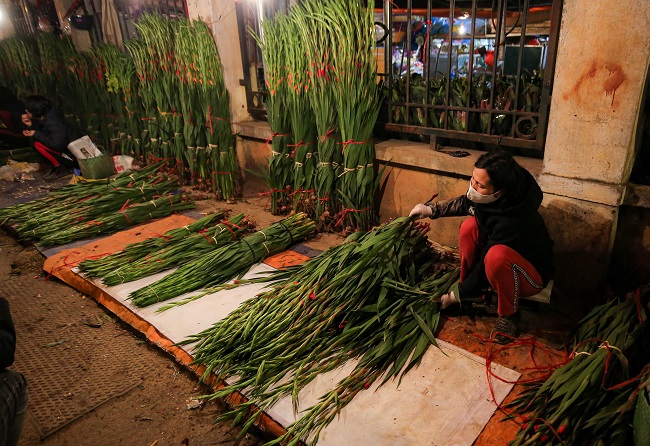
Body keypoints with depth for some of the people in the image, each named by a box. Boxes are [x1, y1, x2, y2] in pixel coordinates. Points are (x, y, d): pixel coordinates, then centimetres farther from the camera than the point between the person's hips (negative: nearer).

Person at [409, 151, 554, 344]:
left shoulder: (512, 222, -39)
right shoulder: (489, 197, -19)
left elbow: (485, 267, -28)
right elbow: (464, 203, 8)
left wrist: (456, 295, -16)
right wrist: (431, 209, 0)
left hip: (532, 274, -7)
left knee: (497, 256, -39)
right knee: (469, 226, -14)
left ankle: (509, 315, -12)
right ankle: (467, 287, 2)